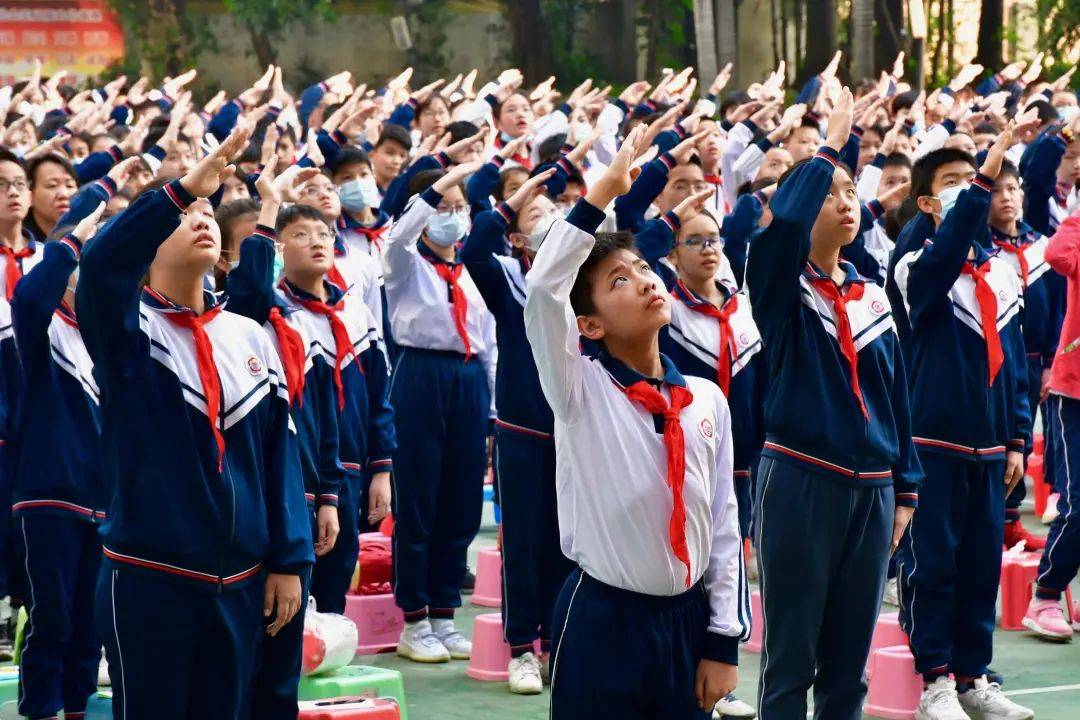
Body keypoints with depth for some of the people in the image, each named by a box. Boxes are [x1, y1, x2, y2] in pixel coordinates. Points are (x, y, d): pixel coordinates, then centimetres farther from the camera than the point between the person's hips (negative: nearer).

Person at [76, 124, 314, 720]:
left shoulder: (251, 336, 9)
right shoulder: (127, 327, -5)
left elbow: (279, 451, 10)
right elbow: (100, 260, -27)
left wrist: (289, 559, 6)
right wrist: (183, 188, -36)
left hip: (239, 581, 5)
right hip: (148, 578, -5)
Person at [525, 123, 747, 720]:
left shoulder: (707, 398, 6)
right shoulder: (581, 389, -5)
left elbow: (722, 519, 9)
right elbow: (543, 290, -21)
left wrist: (724, 638, 5)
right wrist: (603, 193, -21)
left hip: (687, 619, 4)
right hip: (602, 620, -4)